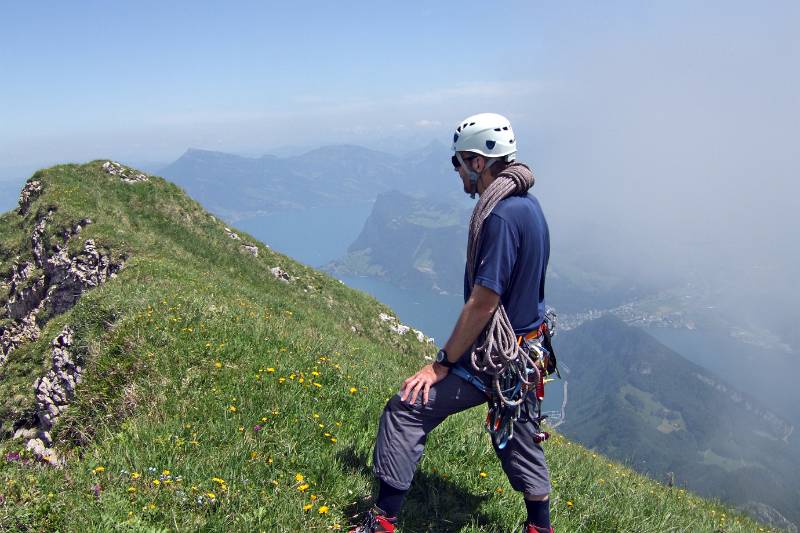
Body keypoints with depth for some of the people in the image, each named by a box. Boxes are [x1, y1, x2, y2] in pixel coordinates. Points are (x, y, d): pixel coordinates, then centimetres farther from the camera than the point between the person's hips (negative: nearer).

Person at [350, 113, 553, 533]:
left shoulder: (500, 216, -24)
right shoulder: (529, 205, 7)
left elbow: (482, 303, -23)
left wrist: (441, 364, -14)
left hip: (496, 355, -9)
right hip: (526, 350, 9)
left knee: (406, 411, -3)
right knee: (518, 438, 23)